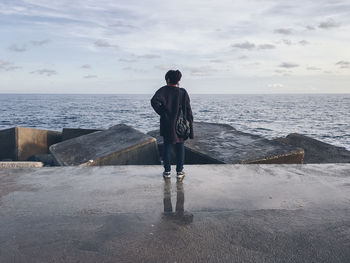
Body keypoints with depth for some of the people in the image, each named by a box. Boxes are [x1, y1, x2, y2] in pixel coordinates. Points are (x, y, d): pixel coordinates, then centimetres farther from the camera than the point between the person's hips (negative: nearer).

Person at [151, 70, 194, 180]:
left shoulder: (164, 90, -8)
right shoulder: (183, 92, -1)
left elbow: (154, 101, -27)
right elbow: (188, 111, -2)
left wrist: (162, 113, -14)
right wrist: (190, 127, 2)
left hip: (167, 124, -1)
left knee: (167, 146, 12)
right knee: (180, 146, 13)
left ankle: (167, 171, 16)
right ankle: (179, 172, 15)